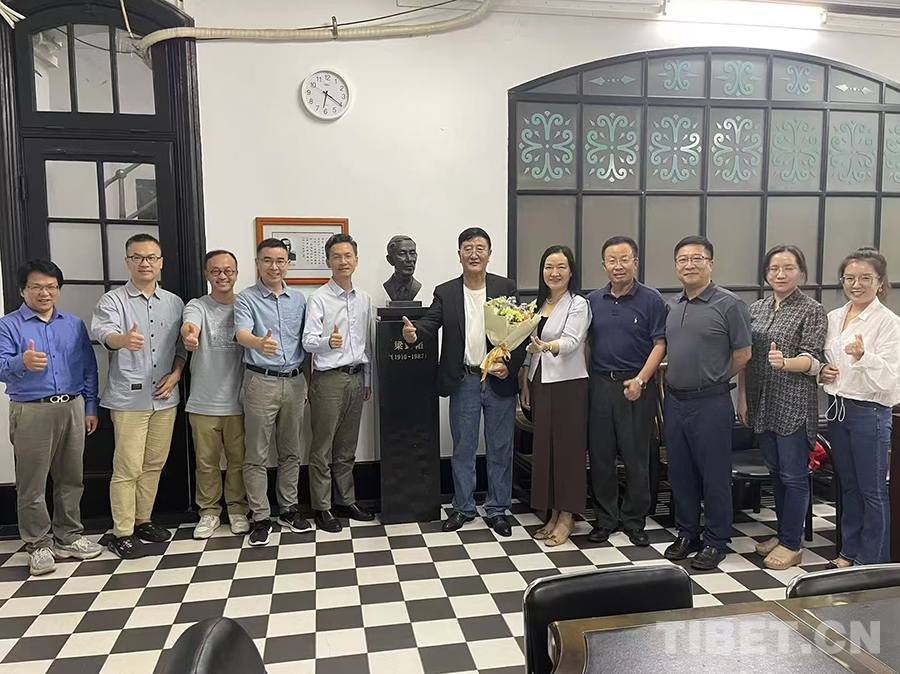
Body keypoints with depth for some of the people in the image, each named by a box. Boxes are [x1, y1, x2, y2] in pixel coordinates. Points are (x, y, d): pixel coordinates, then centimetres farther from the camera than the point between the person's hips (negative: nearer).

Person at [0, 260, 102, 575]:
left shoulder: (74, 324, 12)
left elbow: (89, 369, 12)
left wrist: (91, 408, 7)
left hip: (72, 408, 3)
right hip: (31, 412, -3)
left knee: (70, 479, 10)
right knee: (32, 484, 1)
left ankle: (68, 538, 23)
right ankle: (39, 546, 14)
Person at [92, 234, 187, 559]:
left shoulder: (174, 303, 11)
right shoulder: (113, 301, -3)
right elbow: (104, 332, -23)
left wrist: (175, 374, -2)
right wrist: (124, 340, -45)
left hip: (165, 396, 4)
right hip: (129, 397, -4)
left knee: (154, 464, 12)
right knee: (127, 468, -2)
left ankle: (142, 521, 28)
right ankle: (122, 533, 11)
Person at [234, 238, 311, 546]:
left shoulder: (298, 299, 10)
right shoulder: (246, 298, -4)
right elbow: (241, 333, -22)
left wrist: (307, 381, 9)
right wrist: (259, 343, -45)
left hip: (294, 382, 4)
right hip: (261, 382, -4)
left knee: (291, 452, 13)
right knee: (256, 455, 2)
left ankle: (288, 508, 26)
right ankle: (260, 517, 12)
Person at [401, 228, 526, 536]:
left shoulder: (506, 288, 0)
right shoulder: (445, 292, 3)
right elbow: (430, 321, -10)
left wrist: (511, 366, -13)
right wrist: (413, 333, -32)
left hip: (500, 380, -1)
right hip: (464, 382, 1)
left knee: (500, 448, 9)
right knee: (462, 448, 11)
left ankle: (497, 509, 23)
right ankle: (463, 507, 26)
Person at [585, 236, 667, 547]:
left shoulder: (651, 299, -1)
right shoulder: (593, 300, 9)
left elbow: (660, 344, -3)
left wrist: (641, 380, -13)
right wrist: (587, 378, 2)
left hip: (636, 386, -3)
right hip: (599, 384, 3)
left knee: (636, 456, 4)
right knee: (600, 454, 7)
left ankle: (634, 520, 19)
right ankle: (605, 518, 21)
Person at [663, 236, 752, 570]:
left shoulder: (729, 304, -8)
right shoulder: (672, 306, 11)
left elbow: (743, 354, -5)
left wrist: (712, 380, 1)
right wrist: (673, 380, 9)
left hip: (710, 404, -6)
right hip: (675, 401, 6)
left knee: (714, 476, 5)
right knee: (680, 473, 14)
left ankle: (715, 542, 19)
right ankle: (687, 534, 29)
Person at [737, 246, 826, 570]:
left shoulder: (812, 310, -5)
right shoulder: (756, 308, 10)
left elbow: (812, 358, -13)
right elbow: (744, 357, 11)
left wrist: (785, 362, -33)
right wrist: (742, 397, 7)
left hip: (794, 406, -6)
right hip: (762, 403, 6)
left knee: (793, 476, 1)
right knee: (775, 471, 15)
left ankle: (791, 545, 12)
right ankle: (783, 533, 29)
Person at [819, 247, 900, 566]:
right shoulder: (833, 317, 7)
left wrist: (863, 356, -33)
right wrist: (822, 371, -3)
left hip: (869, 412, -6)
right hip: (837, 408, 6)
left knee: (873, 491, 5)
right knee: (848, 486, 17)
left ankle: (873, 562, 18)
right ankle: (850, 552, 30)